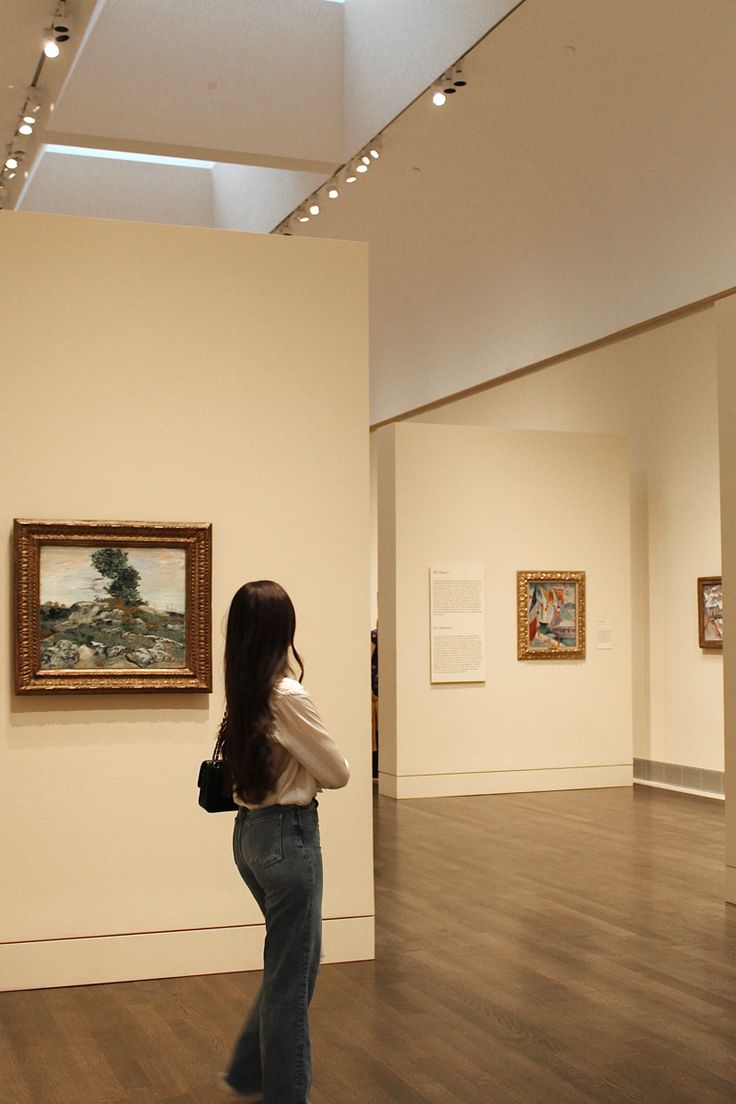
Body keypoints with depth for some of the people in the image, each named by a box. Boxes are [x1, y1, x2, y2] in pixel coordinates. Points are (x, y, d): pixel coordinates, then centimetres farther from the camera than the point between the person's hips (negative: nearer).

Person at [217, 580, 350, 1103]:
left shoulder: (243, 694, 4)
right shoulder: (288, 696, -20)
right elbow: (338, 773, -11)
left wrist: (301, 768, -2)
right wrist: (314, 768, 7)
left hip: (251, 831, 9)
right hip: (289, 835, -9)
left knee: (295, 960, 23)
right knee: (292, 975, 5)